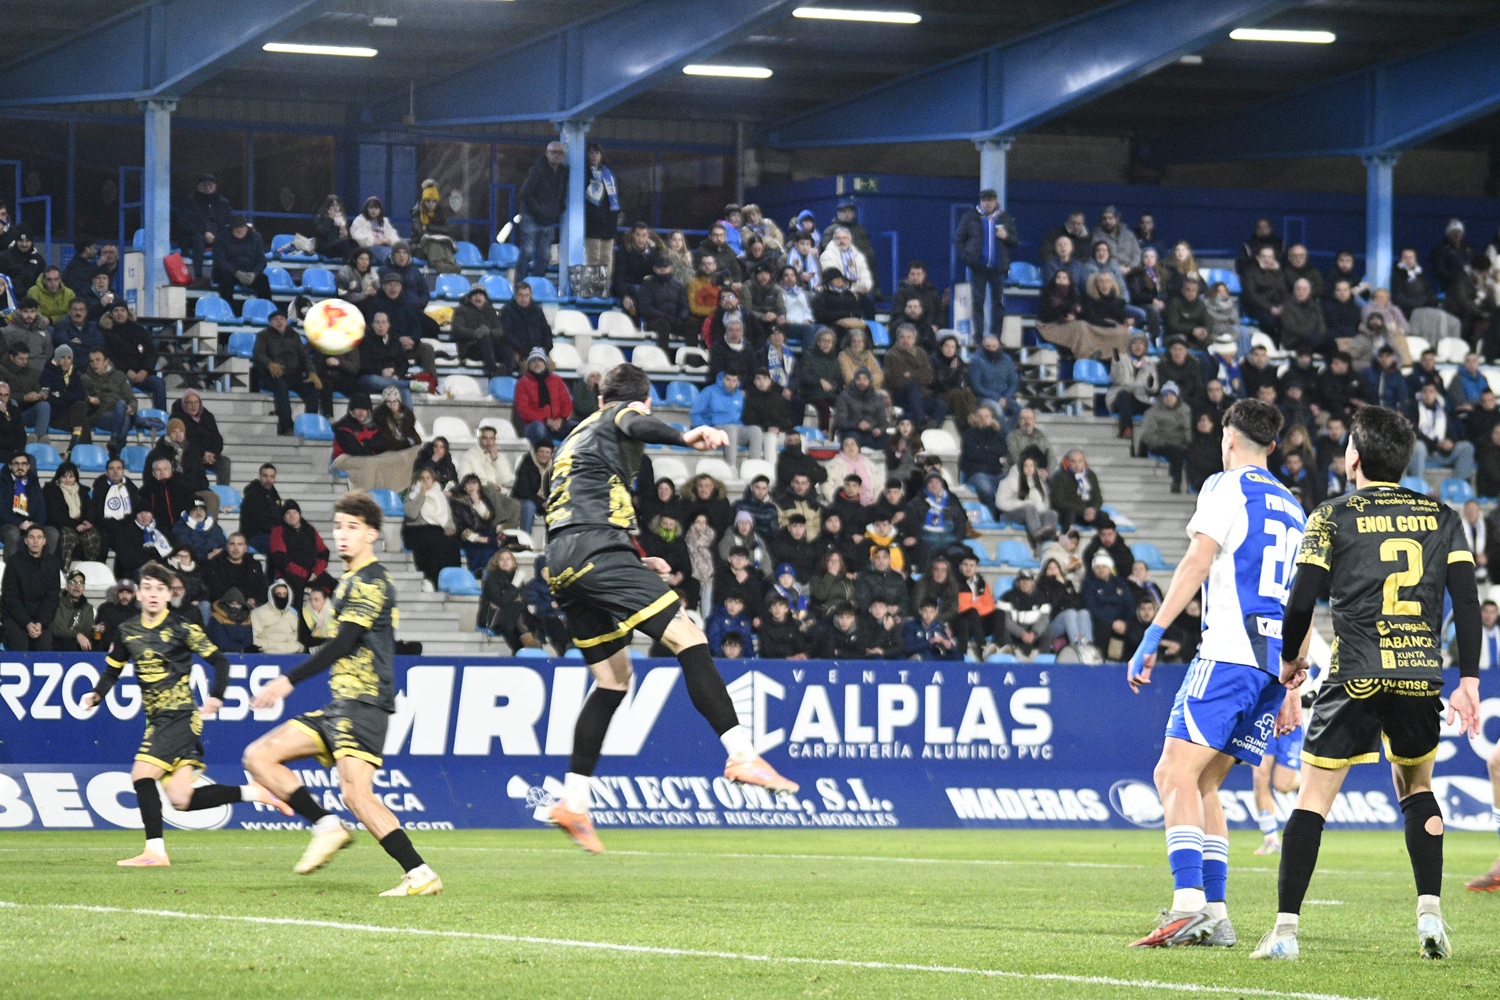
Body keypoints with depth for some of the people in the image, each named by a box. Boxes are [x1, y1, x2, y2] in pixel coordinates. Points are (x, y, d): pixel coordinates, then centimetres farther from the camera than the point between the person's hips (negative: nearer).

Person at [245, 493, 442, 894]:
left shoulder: (371, 580, -9)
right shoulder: (351, 581, 20)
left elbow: (343, 643, -18)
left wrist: (290, 680, -18)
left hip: (363, 704, -10)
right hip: (341, 705, 10)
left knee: (355, 792, -22)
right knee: (259, 757, 4)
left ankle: (421, 875, -21)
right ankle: (327, 827, 1)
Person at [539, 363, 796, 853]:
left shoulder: (576, 438, 34)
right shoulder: (622, 414, 10)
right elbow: (637, 426, -16)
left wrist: (637, 564, 41)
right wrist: (685, 437, -36)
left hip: (562, 567, 9)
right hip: (596, 549, -9)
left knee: (613, 678, 15)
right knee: (688, 638, -15)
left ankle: (573, 800, 12)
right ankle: (741, 754, -29)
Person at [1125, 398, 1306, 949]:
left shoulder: (1226, 487, 1)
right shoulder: (1293, 509, 24)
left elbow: (1198, 560, -12)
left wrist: (1153, 635, -15)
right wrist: (1293, 687, 30)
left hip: (1229, 651, -8)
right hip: (1275, 663, 8)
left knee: (1176, 773, -15)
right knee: (1200, 783, 14)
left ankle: (1188, 903, -31)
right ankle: (1215, 916, 7)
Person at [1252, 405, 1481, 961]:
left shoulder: (1333, 517, 1)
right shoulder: (1442, 517, 9)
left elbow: (1301, 600, -3)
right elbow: (1467, 599, 3)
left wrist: (1290, 660, 15)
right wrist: (1468, 680, 5)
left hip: (1355, 679, -3)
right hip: (1422, 677, 3)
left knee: (1313, 799, 3)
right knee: (1416, 788, 23)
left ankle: (1285, 930, -5)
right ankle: (1430, 913, 7)